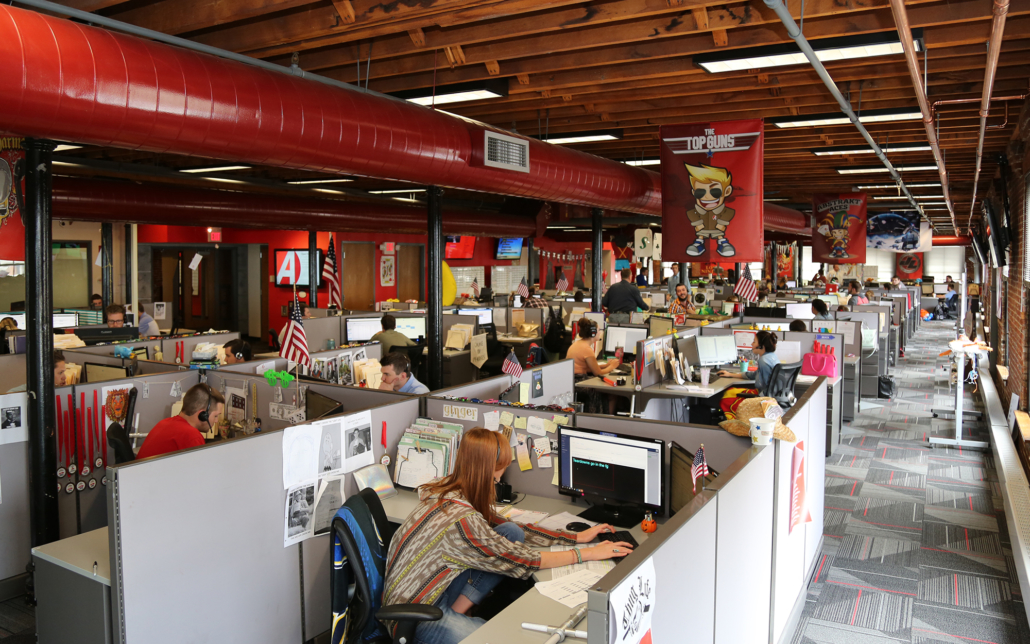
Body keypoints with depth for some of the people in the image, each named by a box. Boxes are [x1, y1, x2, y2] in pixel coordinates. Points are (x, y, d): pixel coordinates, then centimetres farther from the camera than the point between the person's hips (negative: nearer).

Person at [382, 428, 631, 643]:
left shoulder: (451, 490, -3)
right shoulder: (461, 520, -31)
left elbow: (513, 529, 6)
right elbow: (521, 560, -21)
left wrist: (576, 537, 5)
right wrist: (587, 553, -13)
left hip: (439, 589, 9)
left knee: (511, 533, -3)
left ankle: (458, 612, 0)